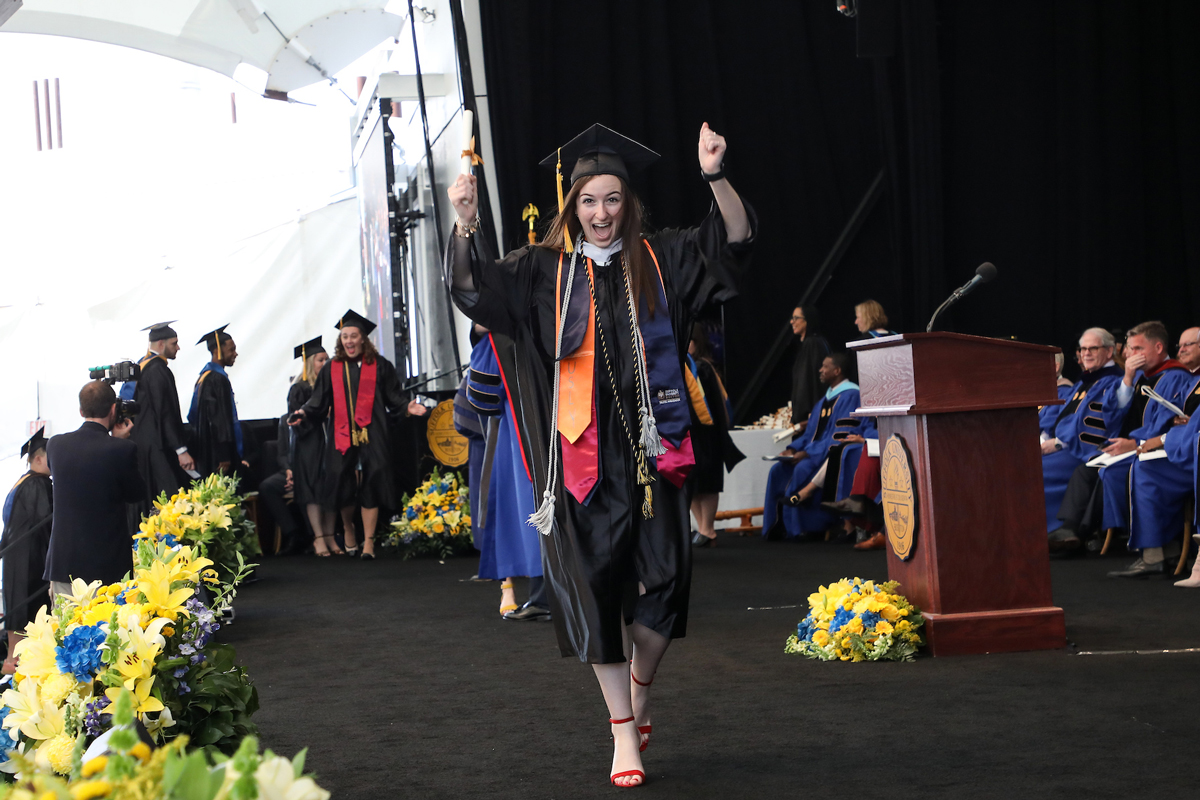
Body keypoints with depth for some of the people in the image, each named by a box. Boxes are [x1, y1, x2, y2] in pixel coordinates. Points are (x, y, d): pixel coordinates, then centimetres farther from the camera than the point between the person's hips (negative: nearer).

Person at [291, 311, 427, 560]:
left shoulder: (379, 366, 8)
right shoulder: (332, 368, 12)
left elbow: (394, 398, 5)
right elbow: (319, 401, 8)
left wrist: (407, 407, -13)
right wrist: (304, 413, -8)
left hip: (372, 435, -1)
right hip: (343, 437, 1)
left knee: (370, 486, -6)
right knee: (343, 485, -3)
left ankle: (368, 541, 1)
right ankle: (348, 528, 24)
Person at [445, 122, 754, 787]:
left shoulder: (657, 260, 8)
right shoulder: (545, 270, 5)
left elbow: (733, 239, -1)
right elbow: (475, 285, -5)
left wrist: (716, 177, -18)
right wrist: (466, 226, -23)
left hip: (649, 444, 1)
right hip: (583, 451, -1)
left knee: (665, 572, -1)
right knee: (595, 580, -1)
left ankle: (639, 688, 26)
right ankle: (624, 731, 6)